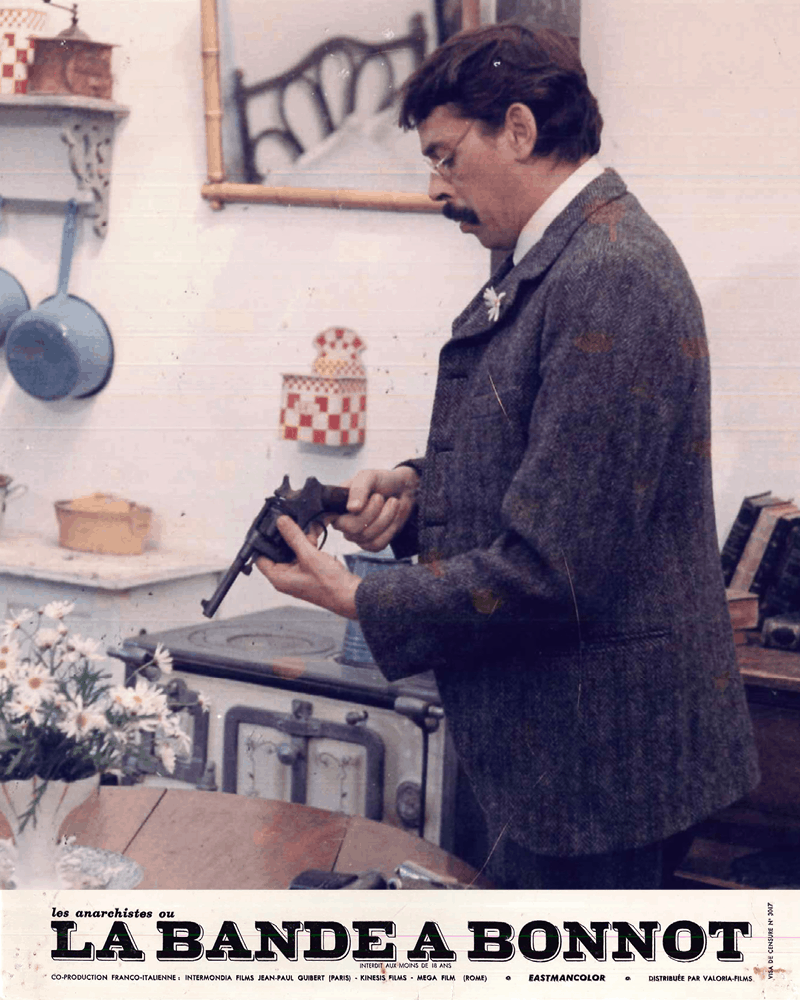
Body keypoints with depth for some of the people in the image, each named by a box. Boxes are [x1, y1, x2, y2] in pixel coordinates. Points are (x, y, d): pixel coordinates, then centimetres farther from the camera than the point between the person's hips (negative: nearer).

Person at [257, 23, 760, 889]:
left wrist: (361, 602, -16)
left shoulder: (612, 279, -23)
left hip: (595, 751, -10)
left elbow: (556, 566, -25)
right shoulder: (551, 264, 10)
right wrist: (417, 488, 2)